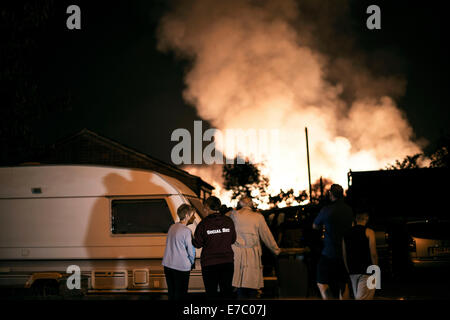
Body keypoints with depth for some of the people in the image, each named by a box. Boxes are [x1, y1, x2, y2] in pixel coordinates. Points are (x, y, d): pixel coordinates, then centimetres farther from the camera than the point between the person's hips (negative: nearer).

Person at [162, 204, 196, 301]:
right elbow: (191, 250, -10)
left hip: (168, 265, 7)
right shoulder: (186, 231, -15)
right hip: (181, 267, -7)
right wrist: (192, 262, 11)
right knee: (180, 294, 1)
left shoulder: (172, 227, 7)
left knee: (171, 292, 15)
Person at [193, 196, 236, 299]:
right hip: (227, 261, 3)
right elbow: (233, 240, 8)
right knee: (227, 290, 14)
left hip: (209, 263, -3)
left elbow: (197, 244, -6)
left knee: (211, 292, 6)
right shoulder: (228, 221, -3)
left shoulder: (204, 224, -12)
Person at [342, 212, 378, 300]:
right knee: (363, 298, -9)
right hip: (366, 271, -6)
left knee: (357, 297, 14)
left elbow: (344, 255, 12)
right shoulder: (369, 232, -6)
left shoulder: (346, 233, 10)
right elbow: (373, 254, -10)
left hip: (352, 272, 6)